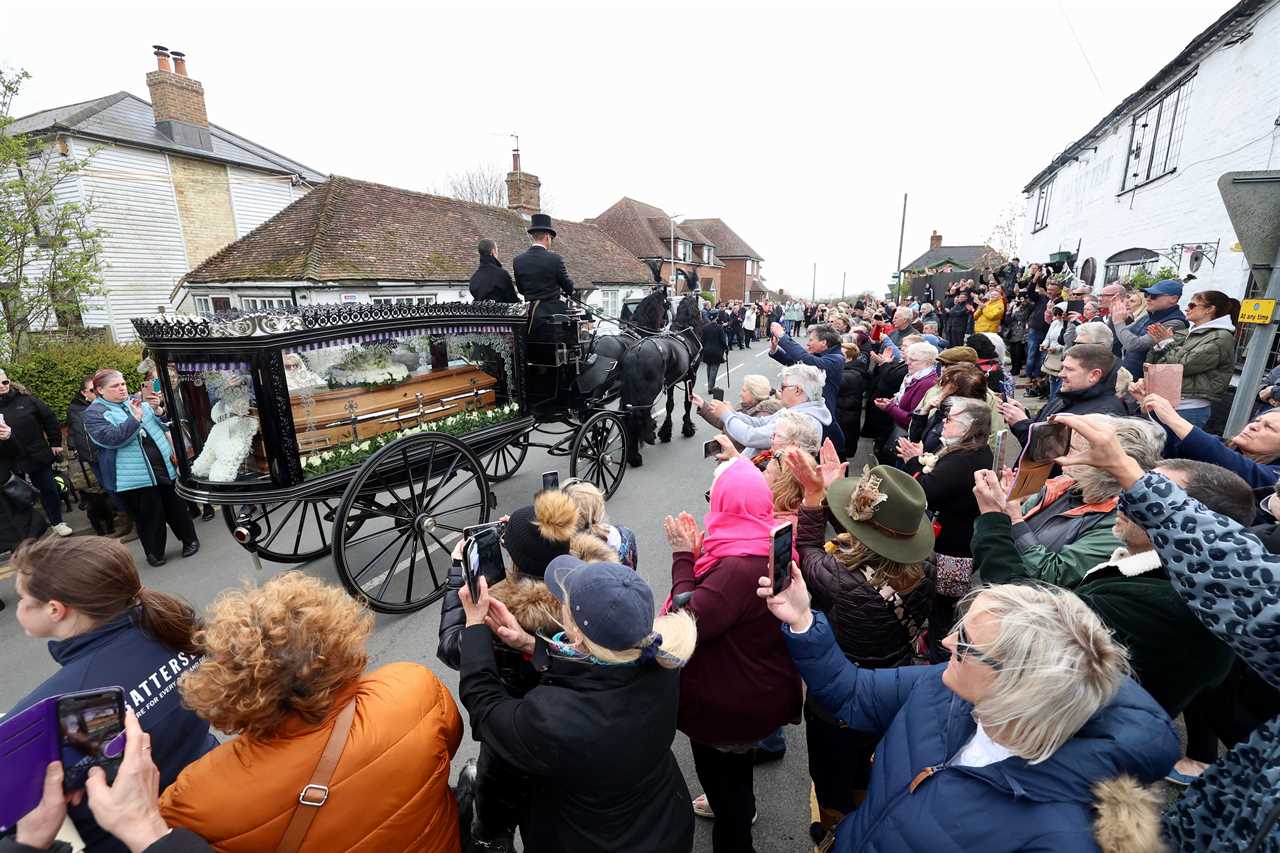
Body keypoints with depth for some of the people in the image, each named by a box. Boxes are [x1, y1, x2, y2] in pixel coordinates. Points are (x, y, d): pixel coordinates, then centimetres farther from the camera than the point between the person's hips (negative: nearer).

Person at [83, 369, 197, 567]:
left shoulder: (137, 401, 10)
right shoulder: (94, 413, -5)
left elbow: (162, 425, 16)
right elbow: (111, 438, -20)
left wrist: (173, 448, 3)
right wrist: (135, 418, -25)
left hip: (164, 466, 4)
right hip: (135, 476, -4)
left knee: (176, 506, 13)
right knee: (149, 516, 4)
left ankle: (190, 539, 28)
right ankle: (155, 553, 20)